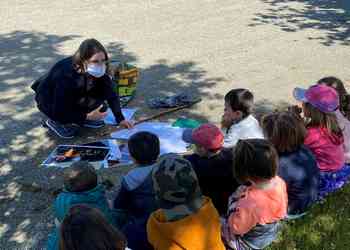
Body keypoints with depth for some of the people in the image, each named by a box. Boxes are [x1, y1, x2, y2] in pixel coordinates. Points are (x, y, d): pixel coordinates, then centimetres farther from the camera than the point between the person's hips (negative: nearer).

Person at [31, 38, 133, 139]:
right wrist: (87, 116, -35)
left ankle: (78, 118, 3)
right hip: (48, 101, -6)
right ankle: (55, 122, 0)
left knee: (101, 93, -17)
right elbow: (59, 112, -32)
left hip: (74, 98, 6)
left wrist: (120, 119, -19)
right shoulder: (65, 75, -37)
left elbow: (111, 94, -12)